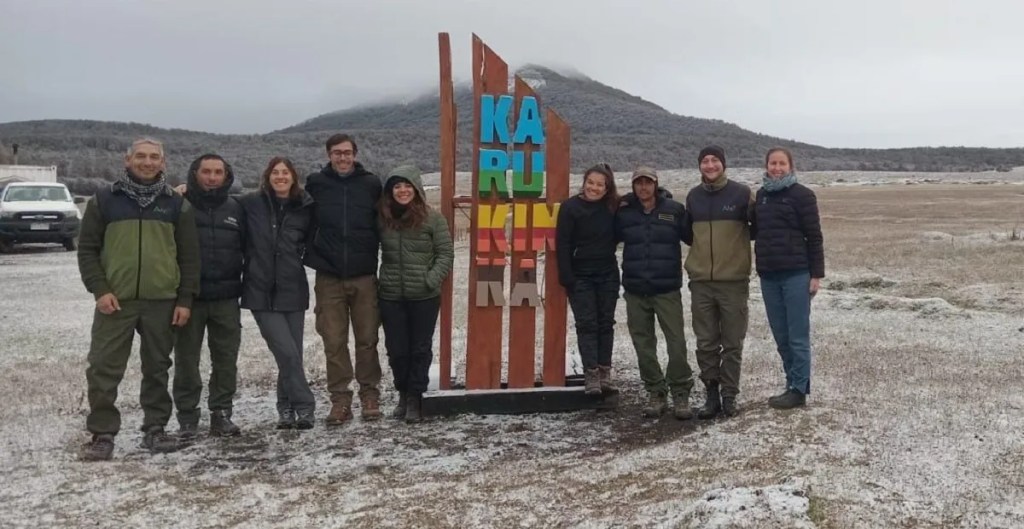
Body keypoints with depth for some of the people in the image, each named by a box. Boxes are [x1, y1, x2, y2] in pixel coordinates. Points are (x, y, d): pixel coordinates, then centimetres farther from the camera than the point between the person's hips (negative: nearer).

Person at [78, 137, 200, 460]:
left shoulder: (176, 204, 7)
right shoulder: (104, 199, 5)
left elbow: (189, 256, 7)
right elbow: (87, 249, 4)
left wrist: (185, 299, 0)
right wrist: (99, 289, -8)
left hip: (163, 301, 1)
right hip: (115, 300, -1)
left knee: (157, 368, 9)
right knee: (104, 368, -2)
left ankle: (155, 429, 20)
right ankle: (102, 434, 8)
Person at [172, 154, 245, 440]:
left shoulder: (235, 209, 9)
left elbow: (247, 247, 16)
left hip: (226, 298, 3)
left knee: (226, 359, 6)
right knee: (186, 359, 4)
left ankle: (221, 413, 17)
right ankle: (187, 417, 14)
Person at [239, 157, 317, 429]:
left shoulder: (305, 208, 4)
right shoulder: (251, 203, 0)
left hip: (293, 292, 2)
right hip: (261, 292, -2)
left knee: (293, 354, 6)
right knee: (287, 353, -10)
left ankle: (287, 408, 22)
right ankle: (304, 407, 4)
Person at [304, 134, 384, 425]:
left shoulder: (371, 184, 2)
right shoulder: (315, 183, 2)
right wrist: (312, 256, 2)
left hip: (364, 277, 0)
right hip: (329, 278, 0)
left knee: (367, 340, 5)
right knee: (334, 342, 3)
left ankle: (369, 394, 18)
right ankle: (340, 399, 11)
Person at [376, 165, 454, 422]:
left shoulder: (432, 218, -6)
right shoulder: (382, 217, 3)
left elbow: (445, 254, -5)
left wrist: (431, 280, -14)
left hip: (424, 297, -2)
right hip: (391, 297, 3)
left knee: (420, 349, 7)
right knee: (396, 350, 8)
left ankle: (415, 397, 20)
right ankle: (403, 394, 29)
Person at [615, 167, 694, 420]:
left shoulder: (674, 209, -1)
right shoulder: (624, 212, 5)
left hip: (667, 288, -2)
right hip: (635, 290, 2)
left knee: (676, 341, -5)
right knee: (643, 343, 7)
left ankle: (680, 393, 8)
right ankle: (655, 392, 19)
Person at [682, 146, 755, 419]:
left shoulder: (741, 193, -3)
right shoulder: (694, 196, 9)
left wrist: (753, 214, -7)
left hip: (734, 281, -3)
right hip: (700, 282, 3)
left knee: (732, 343, 5)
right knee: (706, 344, 7)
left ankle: (729, 395, 16)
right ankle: (712, 394, 17)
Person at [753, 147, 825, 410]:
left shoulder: (802, 195, -4)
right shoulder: (761, 195, 13)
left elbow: (814, 237, -6)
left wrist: (816, 274, -10)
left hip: (796, 275, -6)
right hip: (768, 276, 6)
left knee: (798, 335, -1)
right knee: (781, 336, 10)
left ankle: (799, 390, 4)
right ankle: (793, 384, 19)